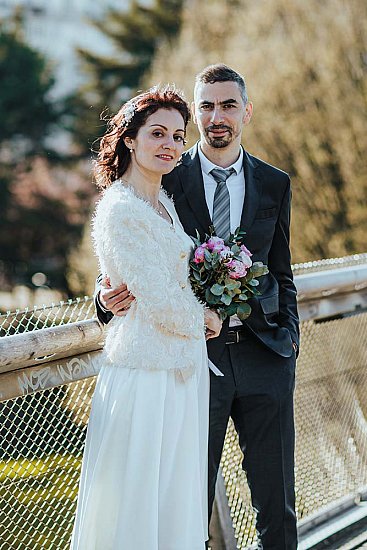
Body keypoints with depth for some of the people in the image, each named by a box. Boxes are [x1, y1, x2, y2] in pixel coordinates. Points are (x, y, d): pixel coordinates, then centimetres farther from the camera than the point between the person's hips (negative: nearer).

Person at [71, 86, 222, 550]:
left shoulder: (164, 202, 12)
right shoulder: (120, 210, -16)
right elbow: (159, 302, -19)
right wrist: (202, 317, -1)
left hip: (182, 368, 9)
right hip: (146, 370, -9)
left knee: (176, 492, 14)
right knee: (136, 499, 0)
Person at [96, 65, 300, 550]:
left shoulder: (274, 184, 9)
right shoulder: (167, 180, 2)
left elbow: (281, 275, 15)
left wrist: (289, 338, 4)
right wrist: (111, 296, -20)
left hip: (264, 355, 2)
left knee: (277, 505, 7)